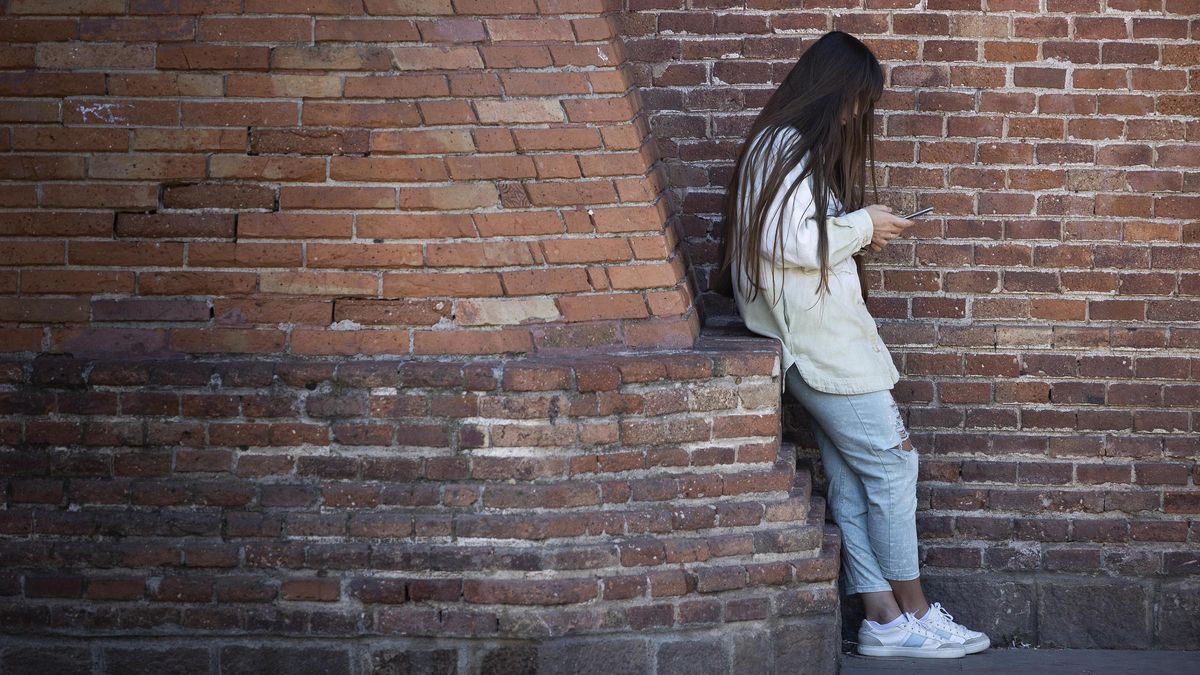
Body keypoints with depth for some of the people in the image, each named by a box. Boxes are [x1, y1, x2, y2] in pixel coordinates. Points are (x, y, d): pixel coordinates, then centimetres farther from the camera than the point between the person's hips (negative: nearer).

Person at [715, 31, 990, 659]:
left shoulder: (797, 146, 18)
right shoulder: (787, 146, -13)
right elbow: (787, 242, -22)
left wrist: (857, 230, 8)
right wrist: (862, 225, -10)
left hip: (819, 339, 10)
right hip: (819, 337, -10)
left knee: (851, 481, 6)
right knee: (893, 463, -5)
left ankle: (883, 619, 6)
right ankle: (914, 616, 3)